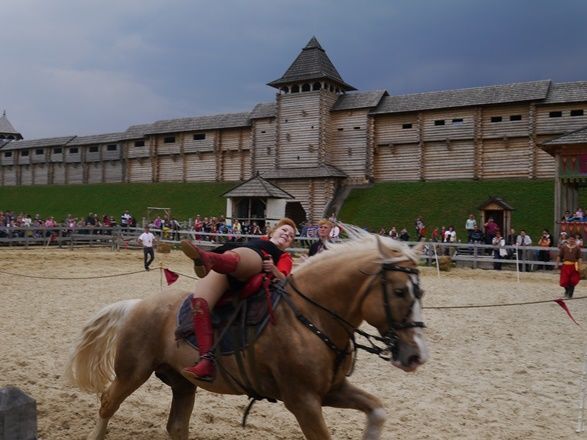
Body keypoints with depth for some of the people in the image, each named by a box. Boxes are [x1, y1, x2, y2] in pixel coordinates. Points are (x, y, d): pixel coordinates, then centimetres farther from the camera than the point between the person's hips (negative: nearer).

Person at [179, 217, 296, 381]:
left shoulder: (284, 257, 31)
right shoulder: (258, 241, 43)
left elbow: (283, 280, 10)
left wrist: (273, 268, -9)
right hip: (222, 270, 4)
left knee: (234, 256, -42)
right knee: (199, 299, -29)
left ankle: (207, 259, -80)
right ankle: (207, 360, -39)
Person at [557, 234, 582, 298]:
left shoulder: (577, 248, 2)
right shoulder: (564, 247, 2)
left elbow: (579, 258, 1)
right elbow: (559, 256, 5)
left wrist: (579, 266, -5)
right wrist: (557, 264, 0)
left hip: (573, 266, 0)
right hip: (565, 265, 0)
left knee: (573, 281, 3)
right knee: (564, 281, 2)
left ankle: (570, 294, 17)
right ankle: (567, 291, 31)